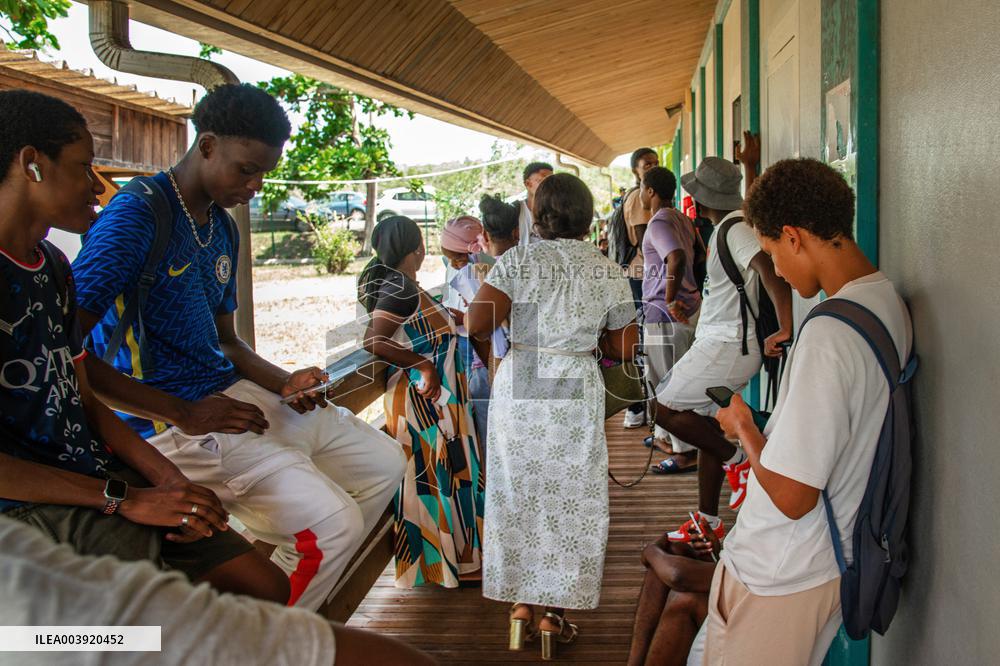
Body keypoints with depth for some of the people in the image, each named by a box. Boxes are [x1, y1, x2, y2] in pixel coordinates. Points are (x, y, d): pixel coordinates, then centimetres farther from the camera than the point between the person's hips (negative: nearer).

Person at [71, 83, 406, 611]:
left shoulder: (222, 229, 14)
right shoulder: (136, 215, -15)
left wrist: (286, 383, 1)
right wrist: (183, 414, -24)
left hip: (232, 394, 10)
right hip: (169, 423, -10)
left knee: (383, 464, 13)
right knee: (332, 520, -22)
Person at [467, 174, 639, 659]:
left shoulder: (518, 261, -5)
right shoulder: (610, 273, 0)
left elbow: (475, 324, -13)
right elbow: (623, 348, 4)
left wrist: (508, 324, 8)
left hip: (519, 388, 0)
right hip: (577, 394, 0)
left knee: (518, 492, 14)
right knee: (569, 497, 11)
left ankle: (521, 603, 23)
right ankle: (555, 612, 18)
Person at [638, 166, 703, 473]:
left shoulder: (659, 223, -16)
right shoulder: (682, 219, 12)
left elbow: (677, 258, -33)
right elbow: (700, 254, 21)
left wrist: (669, 300, -26)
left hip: (666, 312, -10)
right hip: (688, 306, 10)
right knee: (669, 379, 21)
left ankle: (686, 453, 3)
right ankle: (666, 436, 33)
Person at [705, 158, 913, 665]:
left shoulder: (829, 333, -27)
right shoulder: (892, 306, 1)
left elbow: (790, 495, -25)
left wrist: (743, 427, -10)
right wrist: (766, 432, 13)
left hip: (777, 580, -9)